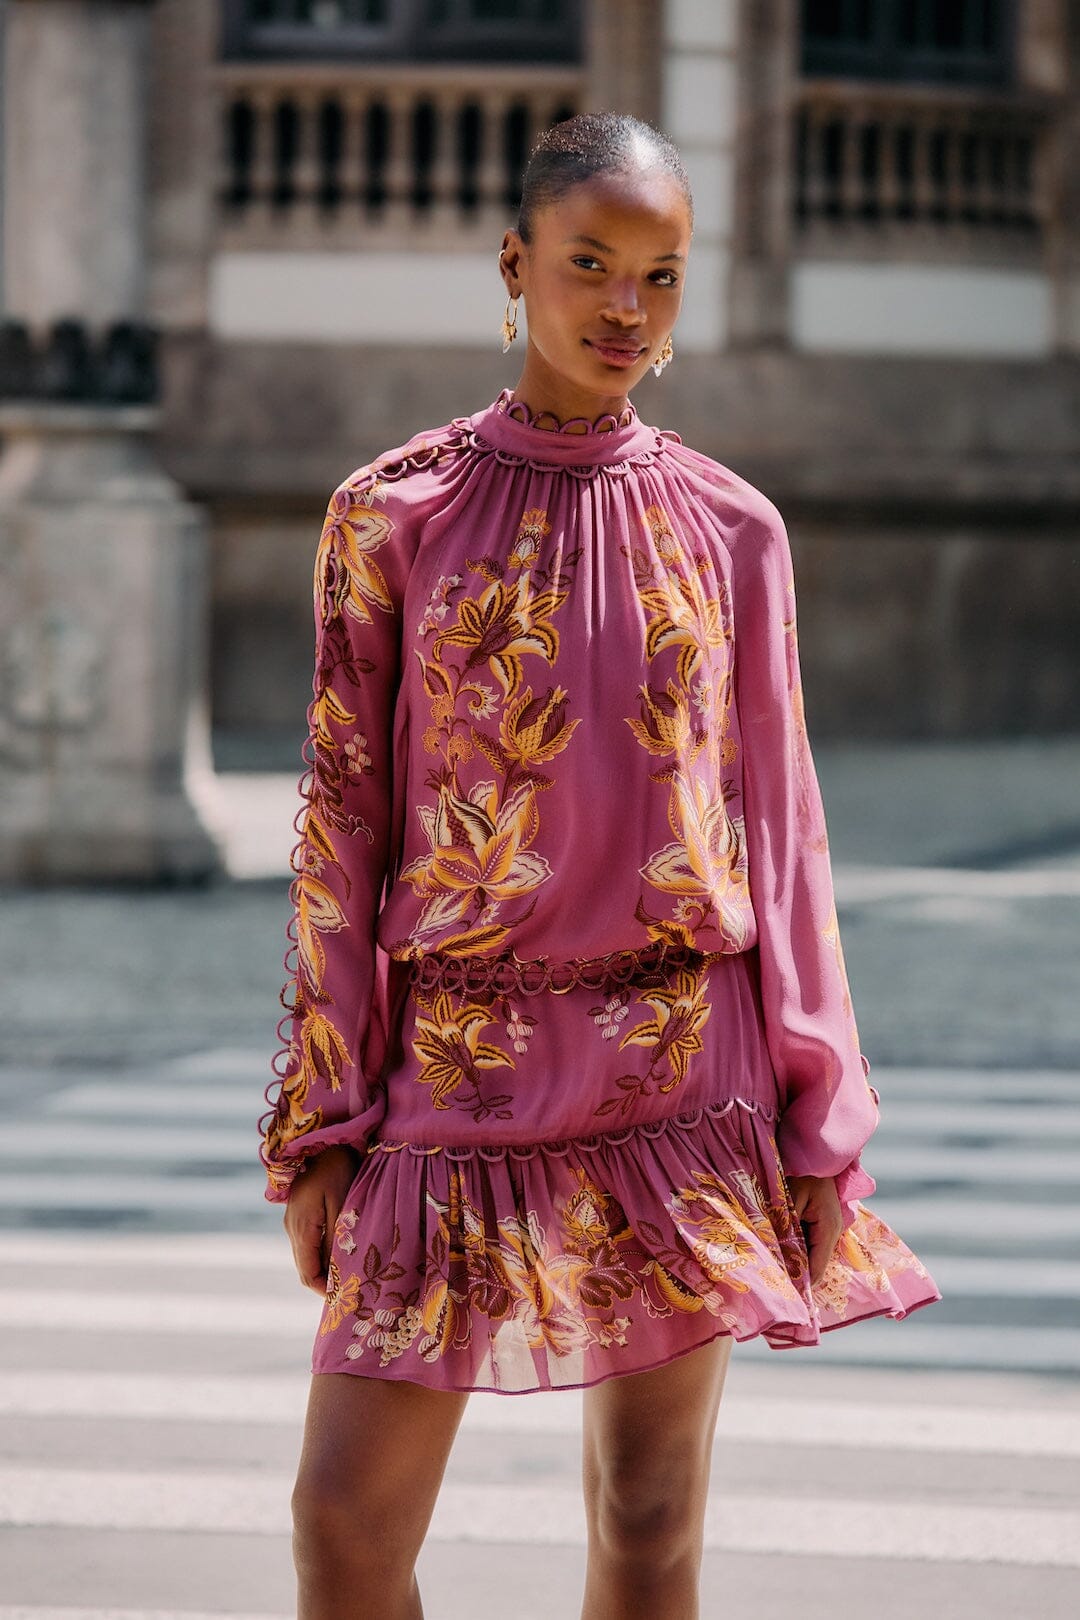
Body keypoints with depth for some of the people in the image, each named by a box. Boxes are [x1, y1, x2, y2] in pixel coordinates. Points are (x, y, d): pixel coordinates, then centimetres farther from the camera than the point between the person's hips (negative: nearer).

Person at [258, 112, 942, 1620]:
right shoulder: (393, 516, 1)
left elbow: (779, 831, 7)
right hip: (459, 1068, -1)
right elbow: (343, 823, 3)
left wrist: (819, 1118, 2)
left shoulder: (733, 530, 5)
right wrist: (320, 1125, 0)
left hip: (679, 1077, 1)